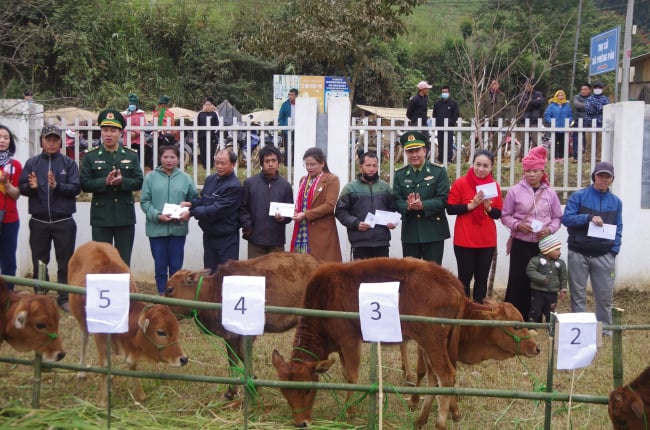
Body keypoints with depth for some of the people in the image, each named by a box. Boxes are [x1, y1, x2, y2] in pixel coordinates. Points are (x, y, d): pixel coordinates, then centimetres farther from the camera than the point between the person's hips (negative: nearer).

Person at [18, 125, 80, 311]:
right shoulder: (32, 163, 7)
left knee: (65, 263, 3)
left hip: (64, 222, -1)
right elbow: (21, 187, 1)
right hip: (39, 222, 1)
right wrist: (31, 187, -20)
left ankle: (64, 298, 11)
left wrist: (57, 186, -22)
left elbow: (76, 188, -6)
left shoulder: (69, 163, 3)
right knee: (39, 263, 8)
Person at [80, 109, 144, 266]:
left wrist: (122, 181, -18)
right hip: (101, 217, -1)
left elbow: (139, 182, 1)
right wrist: (105, 182, -19)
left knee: (124, 262, 7)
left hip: (125, 217, 2)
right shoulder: (90, 157, 4)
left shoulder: (131, 156, 9)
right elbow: (85, 184, -4)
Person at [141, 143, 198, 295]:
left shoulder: (185, 178, 5)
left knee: (176, 266, 7)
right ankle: (162, 296, 15)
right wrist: (158, 215, -16)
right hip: (156, 228, -1)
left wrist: (188, 212, -12)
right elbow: (145, 202, -3)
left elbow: (194, 200, 7)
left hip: (178, 228, 1)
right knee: (160, 266, 6)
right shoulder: (151, 177, 0)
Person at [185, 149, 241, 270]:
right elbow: (203, 199, 17)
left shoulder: (234, 186, -18)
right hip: (209, 235, 7)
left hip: (226, 238, -7)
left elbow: (217, 210, -23)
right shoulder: (210, 179, 6)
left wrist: (191, 212, -20)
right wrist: (191, 203, -4)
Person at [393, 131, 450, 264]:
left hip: (433, 232, -3)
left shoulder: (439, 171, 0)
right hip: (409, 232, 3)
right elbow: (396, 200, 2)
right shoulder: (400, 174, 9)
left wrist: (423, 205, -23)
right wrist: (408, 206, -21)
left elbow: (443, 199, -8)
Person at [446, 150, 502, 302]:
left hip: (487, 241, 3)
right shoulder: (460, 183, -6)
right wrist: (471, 205, -17)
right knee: (465, 277, 2)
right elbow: (450, 209, -8)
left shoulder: (494, 186, 5)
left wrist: (489, 208, -12)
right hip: (465, 240, -3)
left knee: (482, 278, 8)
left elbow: (498, 214, 7)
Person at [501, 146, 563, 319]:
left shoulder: (550, 193, 4)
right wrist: (517, 225, -15)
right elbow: (505, 216, 2)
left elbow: (557, 218, 9)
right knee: (518, 282, -1)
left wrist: (550, 229, -10)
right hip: (520, 244, -2)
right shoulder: (515, 191, -2)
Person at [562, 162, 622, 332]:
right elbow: (566, 218, -8)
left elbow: (618, 229, 12)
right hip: (578, 254, -2)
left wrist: (614, 251, 0)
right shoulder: (578, 196, 0)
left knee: (605, 295, 4)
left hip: (604, 256, 2)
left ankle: (605, 328, 17)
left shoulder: (616, 202, 10)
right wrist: (589, 218, -21)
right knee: (578, 294, 5)